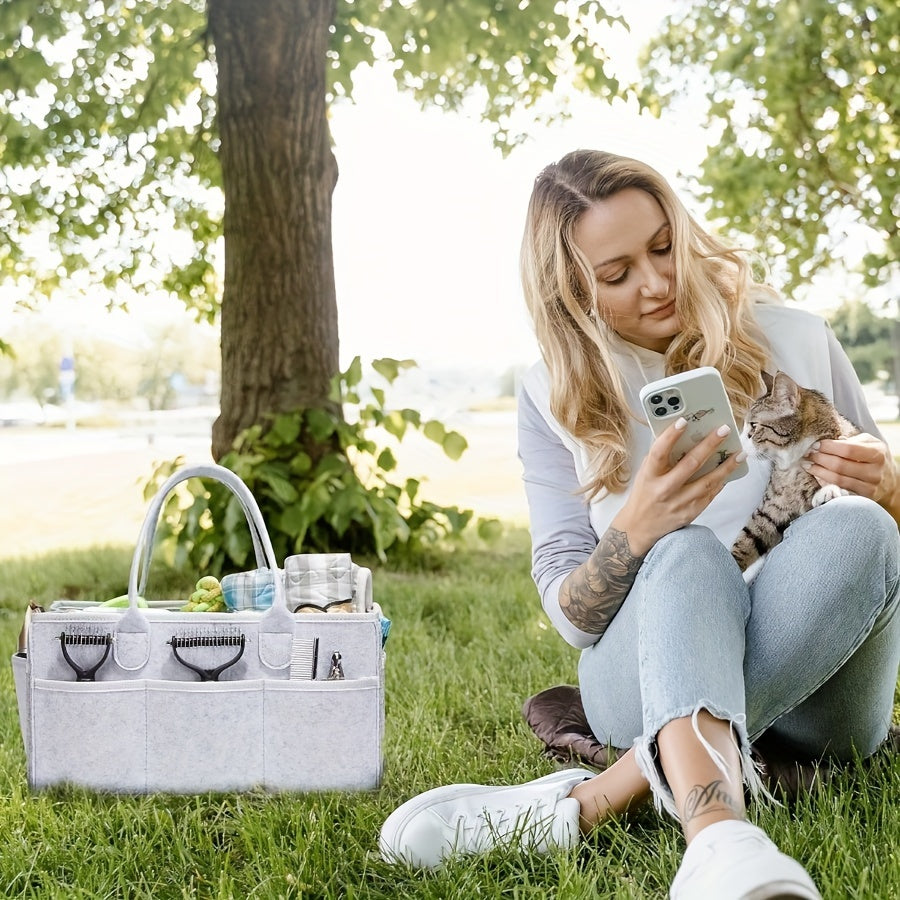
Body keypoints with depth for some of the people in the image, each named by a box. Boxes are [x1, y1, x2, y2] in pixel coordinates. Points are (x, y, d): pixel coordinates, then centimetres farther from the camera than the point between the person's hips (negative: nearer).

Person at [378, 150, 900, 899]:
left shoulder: (794, 342, 4)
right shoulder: (554, 398, 3)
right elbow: (571, 617, -3)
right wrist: (639, 527, -26)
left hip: (821, 682, 1)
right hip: (649, 687, -1)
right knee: (688, 549, -31)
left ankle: (588, 803, -35)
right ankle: (718, 835, -58)